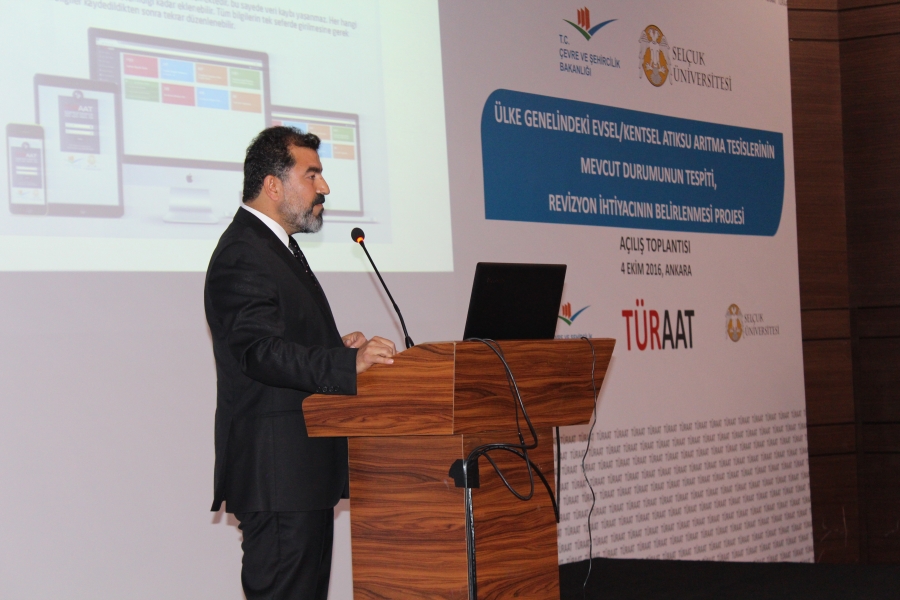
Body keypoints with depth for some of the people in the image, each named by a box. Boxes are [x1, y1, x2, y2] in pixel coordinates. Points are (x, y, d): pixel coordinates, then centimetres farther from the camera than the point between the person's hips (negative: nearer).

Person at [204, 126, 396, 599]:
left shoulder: (278, 248, 21)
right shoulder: (242, 256, -14)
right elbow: (261, 352, -26)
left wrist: (339, 349, 7)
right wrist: (348, 363, -37)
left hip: (305, 471, 11)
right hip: (276, 472, -11)